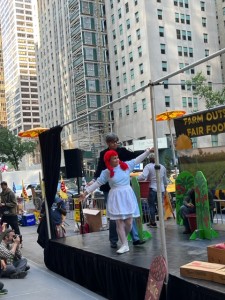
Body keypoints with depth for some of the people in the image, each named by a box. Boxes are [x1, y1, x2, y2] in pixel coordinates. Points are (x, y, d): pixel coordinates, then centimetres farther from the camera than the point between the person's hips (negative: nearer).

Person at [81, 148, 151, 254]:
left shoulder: (126, 165, 4)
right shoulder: (106, 172, 1)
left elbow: (138, 159, 10)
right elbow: (97, 183, 3)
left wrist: (148, 151, 9)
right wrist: (86, 192, -1)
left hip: (128, 196, 1)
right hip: (116, 198, -1)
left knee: (129, 222, 0)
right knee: (119, 222, -2)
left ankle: (123, 238, 27)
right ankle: (125, 245, 7)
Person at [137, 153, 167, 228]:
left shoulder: (148, 166, -8)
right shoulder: (163, 167, 11)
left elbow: (143, 176, -23)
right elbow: (165, 179, 19)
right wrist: (165, 187, 31)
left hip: (152, 189, -5)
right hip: (161, 189, 5)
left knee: (151, 206, 5)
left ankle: (153, 222, 8)